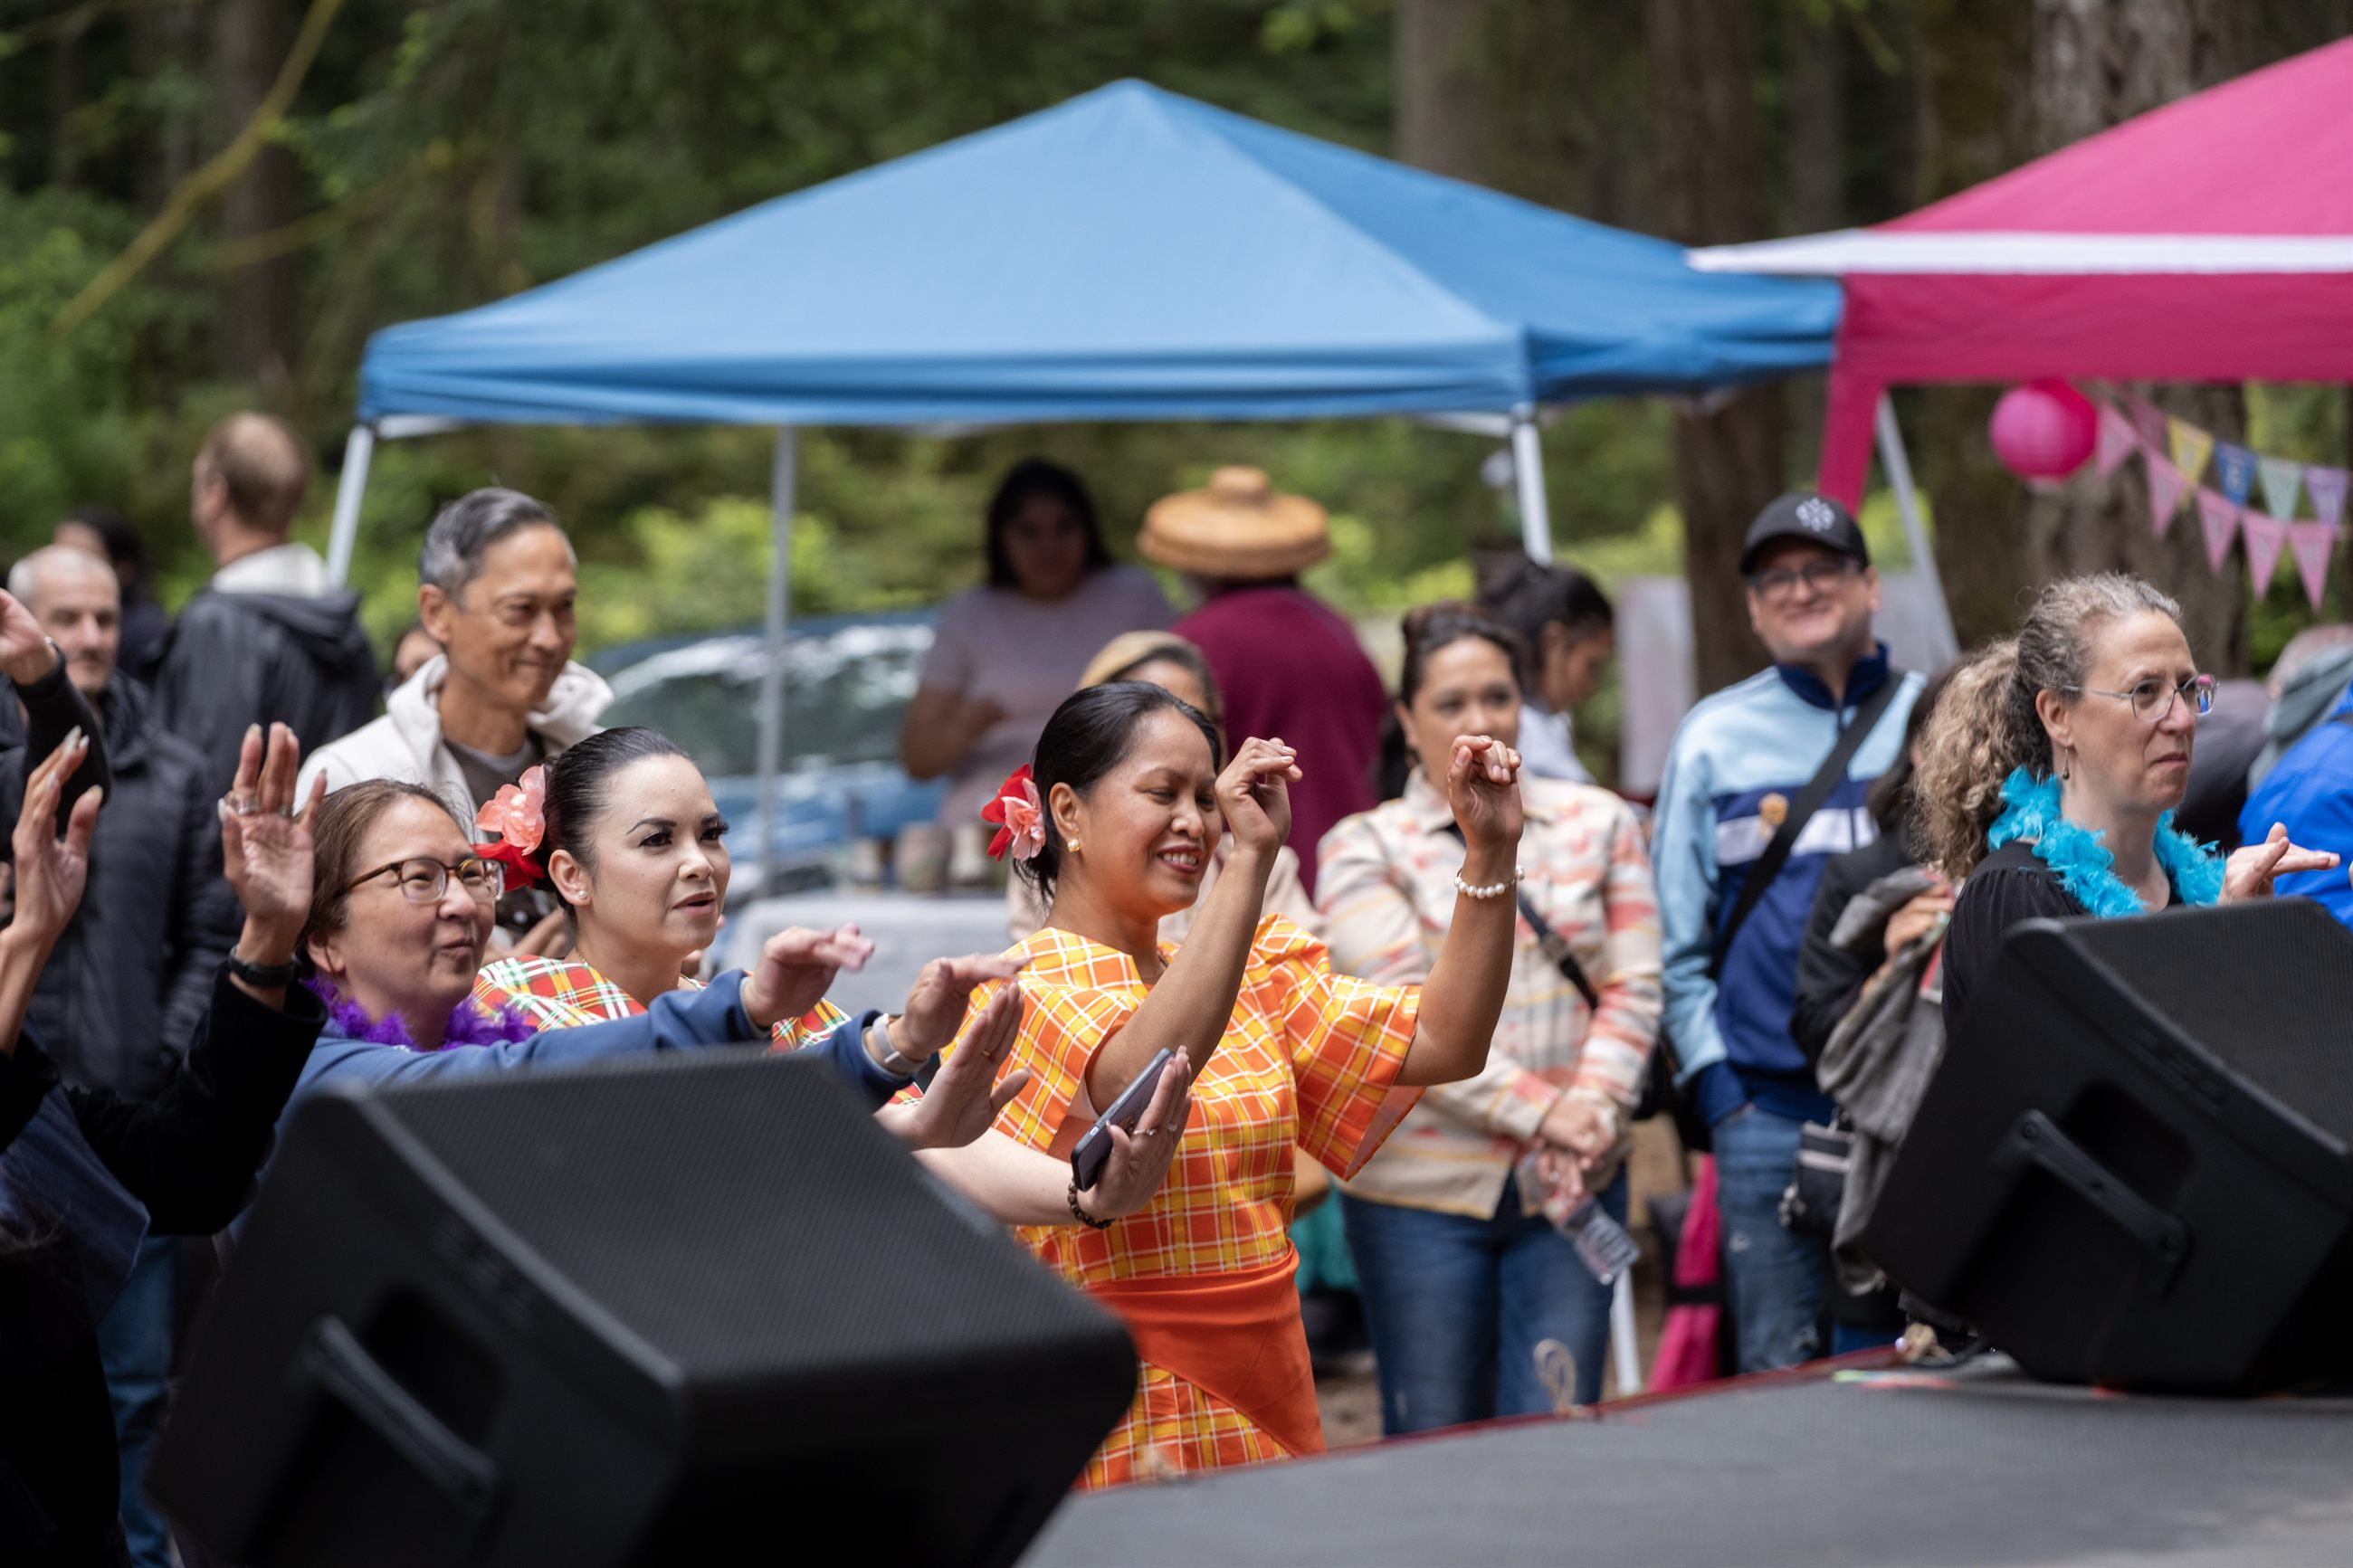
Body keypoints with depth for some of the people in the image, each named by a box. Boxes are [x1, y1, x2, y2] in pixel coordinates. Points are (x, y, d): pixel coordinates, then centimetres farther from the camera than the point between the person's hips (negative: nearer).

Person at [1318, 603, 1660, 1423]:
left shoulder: (1598, 823, 10)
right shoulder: (1364, 850, 0)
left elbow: (1633, 988, 5)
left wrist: (1594, 1109, -13)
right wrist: (1538, 1109, -19)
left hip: (1572, 1185, 2)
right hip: (1424, 1191, -2)